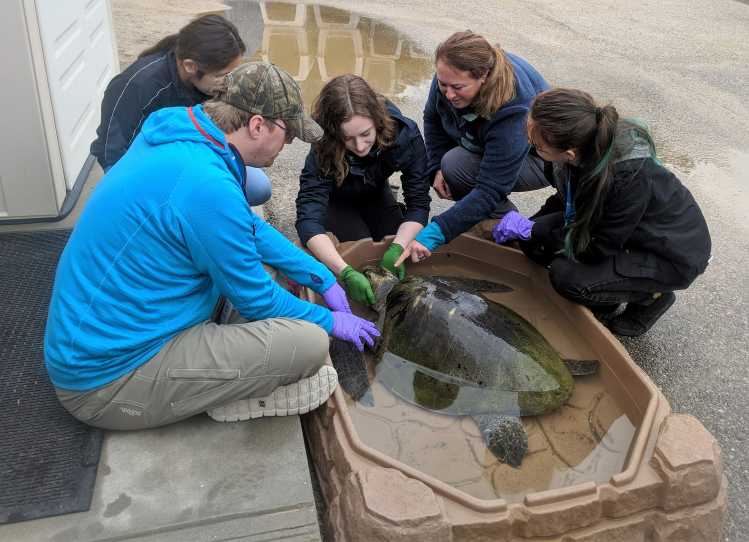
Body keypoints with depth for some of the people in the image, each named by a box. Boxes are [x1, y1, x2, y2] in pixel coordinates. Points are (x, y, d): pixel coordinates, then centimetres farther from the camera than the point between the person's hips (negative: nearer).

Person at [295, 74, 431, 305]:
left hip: (375, 195, 2)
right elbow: (308, 219, -46)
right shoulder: (323, 150, -39)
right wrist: (345, 272, -58)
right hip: (336, 201, -2)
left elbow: (418, 204, -27)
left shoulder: (404, 133, -33)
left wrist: (398, 248, -44)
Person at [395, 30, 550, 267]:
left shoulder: (513, 112, -41)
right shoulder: (451, 76, -23)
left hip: (539, 158, -7)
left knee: (457, 166, -29)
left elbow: (490, 191, -41)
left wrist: (434, 233, -46)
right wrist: (437, 167, -15)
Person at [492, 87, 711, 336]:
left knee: (566, 277, -24)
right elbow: (565, 201, 4)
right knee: (534, 240, -10)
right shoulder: (587, 146, -17)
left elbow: (597, 249, -25)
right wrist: (526, 226, -7)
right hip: (618, 230, 7)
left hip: (674, 257, -7)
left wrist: (530, 230, -20)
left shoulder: (631, 177, -38)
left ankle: (651, 296, 2)